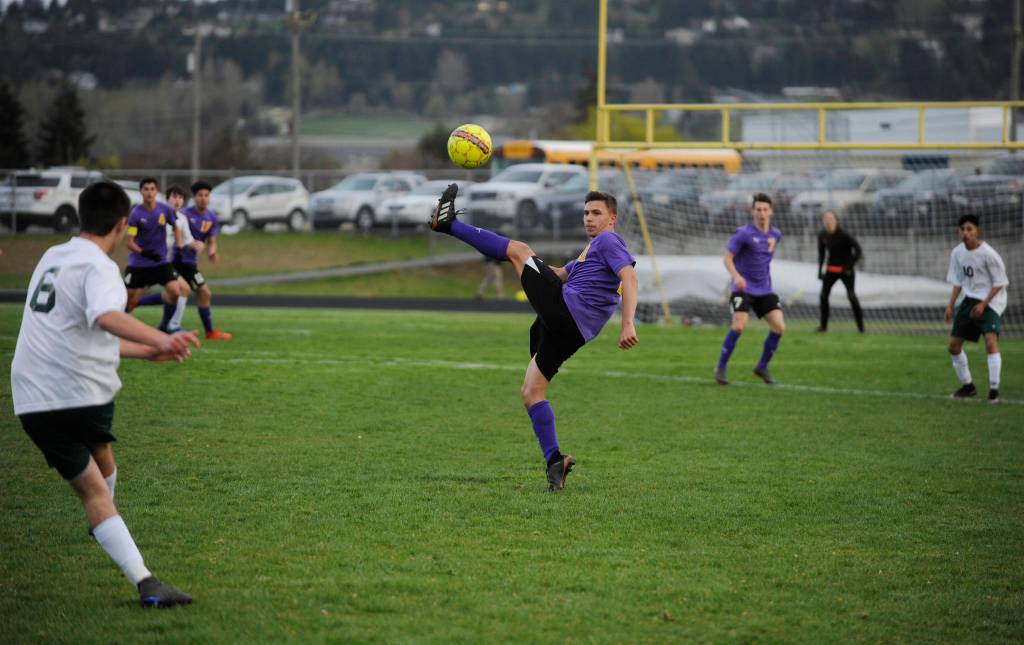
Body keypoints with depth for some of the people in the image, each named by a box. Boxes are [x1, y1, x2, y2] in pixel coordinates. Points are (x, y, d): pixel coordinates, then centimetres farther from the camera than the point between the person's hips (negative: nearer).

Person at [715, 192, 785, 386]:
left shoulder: (775, 234, 7)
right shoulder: (744, 233, -10)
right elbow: (727, 257, -12)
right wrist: (736, 276, -29)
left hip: (764, 290, 5)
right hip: (743, 288, -5)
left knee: (779, 326, -8)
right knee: (739, 325, -23)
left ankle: (762, 367, 12)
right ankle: (721, 368, -6)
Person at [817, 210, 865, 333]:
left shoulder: (843, 235, -16)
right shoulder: (822, 236, 1)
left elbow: (858, 252, -13)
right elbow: (821, 253, 16)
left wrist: (849, 266, -17)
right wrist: (820, 270, 8)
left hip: (845, 270, -5)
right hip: (831, 270, 5)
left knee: (851, 295, -13)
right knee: (824, 295, -2)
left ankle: (860, 326, -7)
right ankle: (824, 325, 9)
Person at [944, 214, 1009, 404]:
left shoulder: (988, 254, -17)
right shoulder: (957, 253, 2)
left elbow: (999, 283, -11)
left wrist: (983, 304, -19)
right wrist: (951, 305, 7)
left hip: (990, 301, -7)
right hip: (969, 300, 7)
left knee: (991, 340, -26)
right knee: (953, 345, 6)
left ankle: (994, 389, -22)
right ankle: (968, 386, 24)